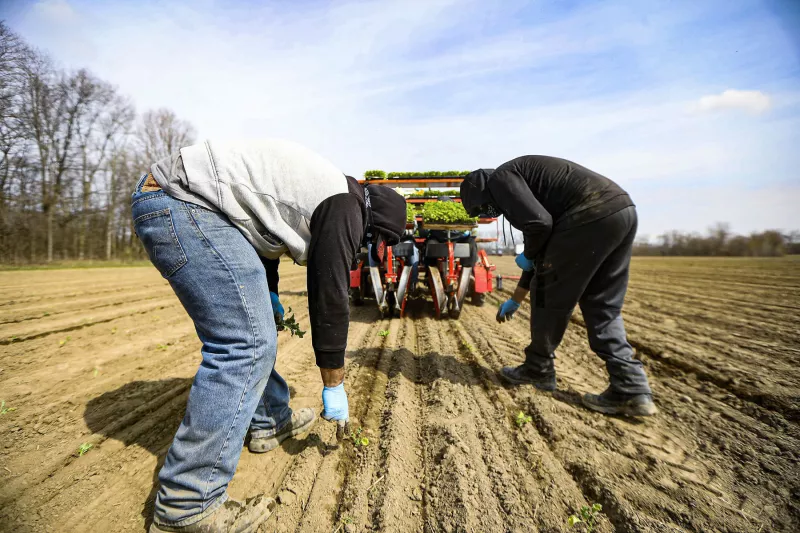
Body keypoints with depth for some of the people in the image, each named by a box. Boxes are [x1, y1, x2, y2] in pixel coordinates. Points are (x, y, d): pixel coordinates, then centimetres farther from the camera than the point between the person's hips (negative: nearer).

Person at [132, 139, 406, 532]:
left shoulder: (327, 190, 18)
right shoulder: (344, 207, -10)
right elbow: (329, 300, -10)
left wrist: (268, 293, 23)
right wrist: (334, 387, 1)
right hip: (182, 204, -11)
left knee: (252, 327, 14)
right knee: (245, 343, -13)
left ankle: (269, 422, 28)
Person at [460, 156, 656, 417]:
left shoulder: (500, 179, 3)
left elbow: (539, 222, -16)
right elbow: (543, 251, 36)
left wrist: (527, 256, 8)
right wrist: (515, 300, 43)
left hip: (592, 216, -10)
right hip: (623, 210, 10)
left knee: (548, 295, 6)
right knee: (602, 306, 16)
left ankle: (537, 369, 22)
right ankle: (632, 390, 12)